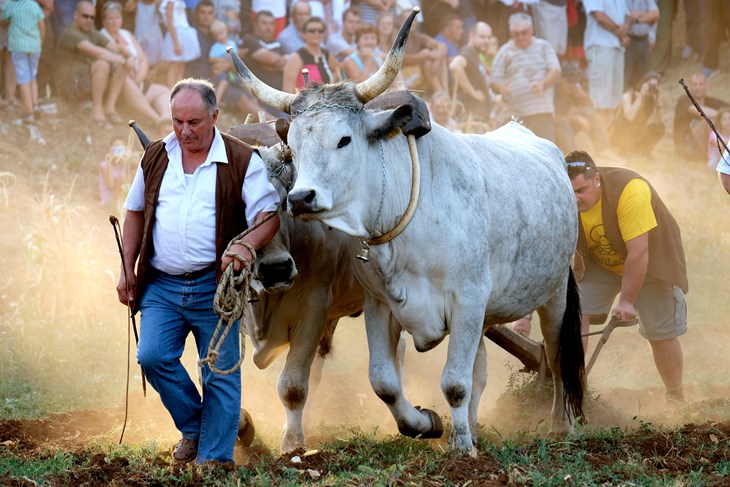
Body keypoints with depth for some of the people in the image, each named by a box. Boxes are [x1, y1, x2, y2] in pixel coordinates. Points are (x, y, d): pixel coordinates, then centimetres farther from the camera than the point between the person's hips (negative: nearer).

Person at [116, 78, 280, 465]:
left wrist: (246, 245, -28)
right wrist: (127, 270, 11)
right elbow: (135, 213, 17)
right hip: (161, 285, 3)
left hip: (215, 285, -3)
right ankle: (193, 428, 12)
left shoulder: (242, 161, -3)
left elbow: (269, 214, -8)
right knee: (152, 357, -11)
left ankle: (214, 459, 9)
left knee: (221, 373, 1)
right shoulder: (156, 157, 9)